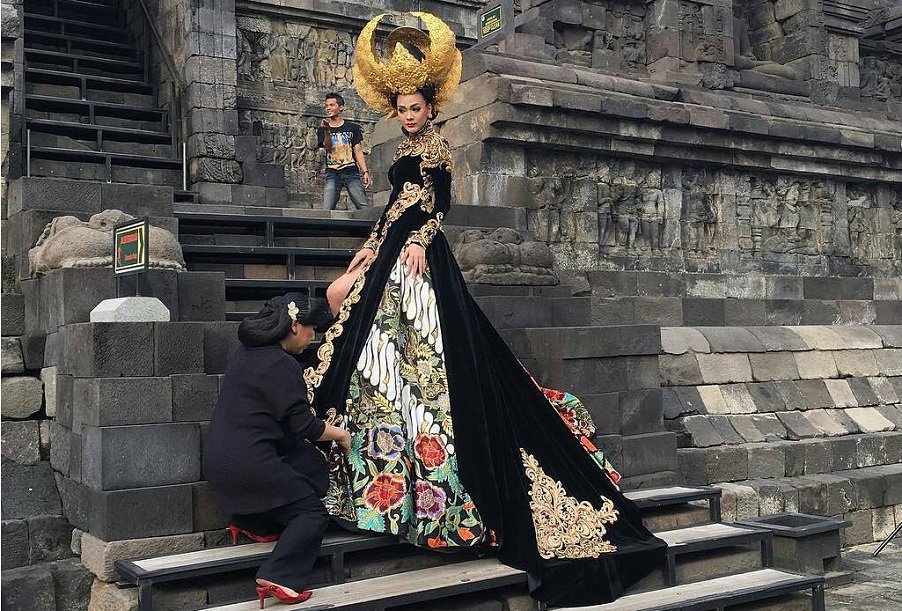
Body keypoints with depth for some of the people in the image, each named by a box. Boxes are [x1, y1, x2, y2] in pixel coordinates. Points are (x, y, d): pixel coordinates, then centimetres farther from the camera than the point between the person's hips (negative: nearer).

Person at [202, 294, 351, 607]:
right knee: (313, 514, 2)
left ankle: (253, 523, 16)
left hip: (219, 457, 9)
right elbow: (304, 426, -13)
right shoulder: (281, 364, -16)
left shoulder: (247, 351, 12)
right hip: (247, 462, -9)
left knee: (310, 462, 19)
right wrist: (340, 434, 5)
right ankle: (278, 578, -13)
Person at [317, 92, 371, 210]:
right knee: (327, 209, -13)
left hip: (351, 173, 0)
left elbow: (358, 151, 7)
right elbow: (328, 147, -5)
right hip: (332, 174, 0)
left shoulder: (353, 128, 12)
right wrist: (326, 131, -23)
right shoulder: (322, 129, 12)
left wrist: (365, 171, -5)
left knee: (364, 208, -10)